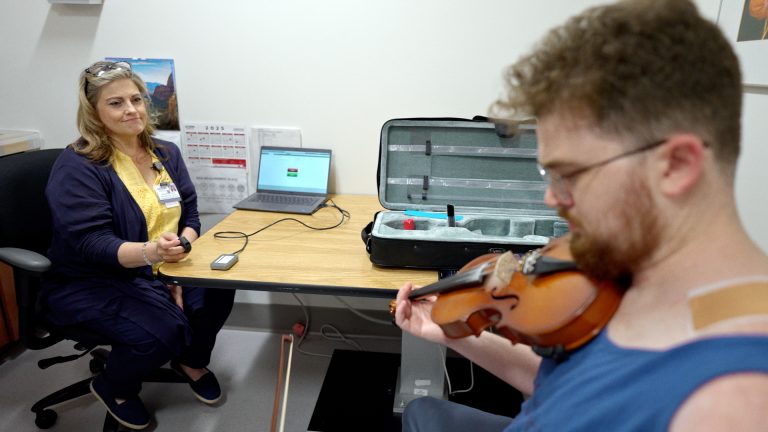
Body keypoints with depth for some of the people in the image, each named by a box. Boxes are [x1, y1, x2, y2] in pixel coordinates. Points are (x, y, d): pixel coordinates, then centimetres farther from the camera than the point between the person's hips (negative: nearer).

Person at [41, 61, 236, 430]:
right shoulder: (77, 166, -15)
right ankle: (112, 387, 8)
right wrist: (150, 252, -43)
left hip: (160, 271, 6)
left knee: (218, 292, -21)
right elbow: (92, 243, -23)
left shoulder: (166, 153, 4)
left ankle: (192, 360, 12)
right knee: (162, 330, -28)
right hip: (91, 282, -5)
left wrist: (178, 261, -16)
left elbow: (190, 215, 3)